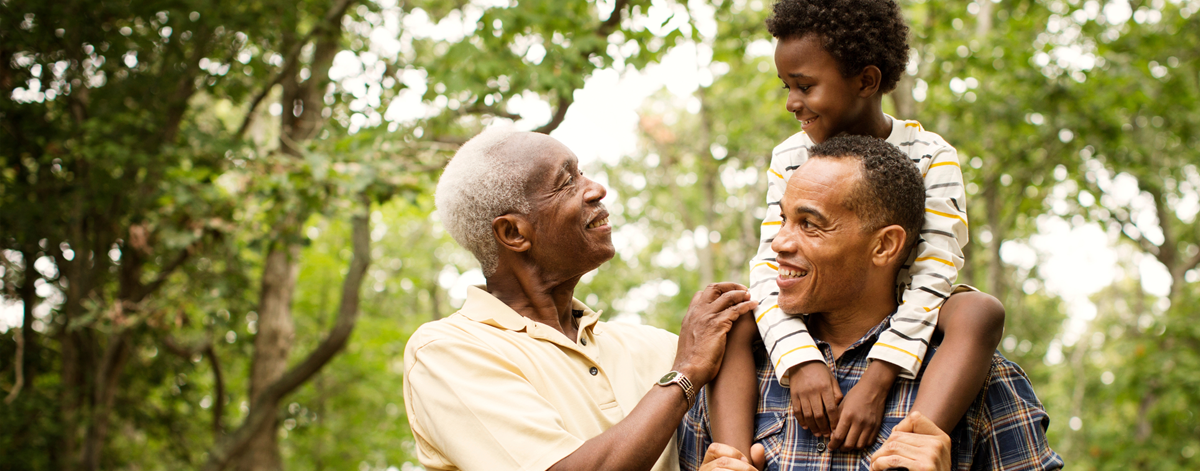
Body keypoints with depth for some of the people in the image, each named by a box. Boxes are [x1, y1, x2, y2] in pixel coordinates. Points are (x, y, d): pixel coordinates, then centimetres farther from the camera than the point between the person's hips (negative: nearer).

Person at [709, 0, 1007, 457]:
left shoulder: (930, 157, -11)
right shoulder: (790, 158, -2)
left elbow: (932, 277, -22)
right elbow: (769, 268, -12)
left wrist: (874, 383, -36)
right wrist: (800, 360, -33)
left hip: (902, 322, -2)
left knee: (981, 312, -33)